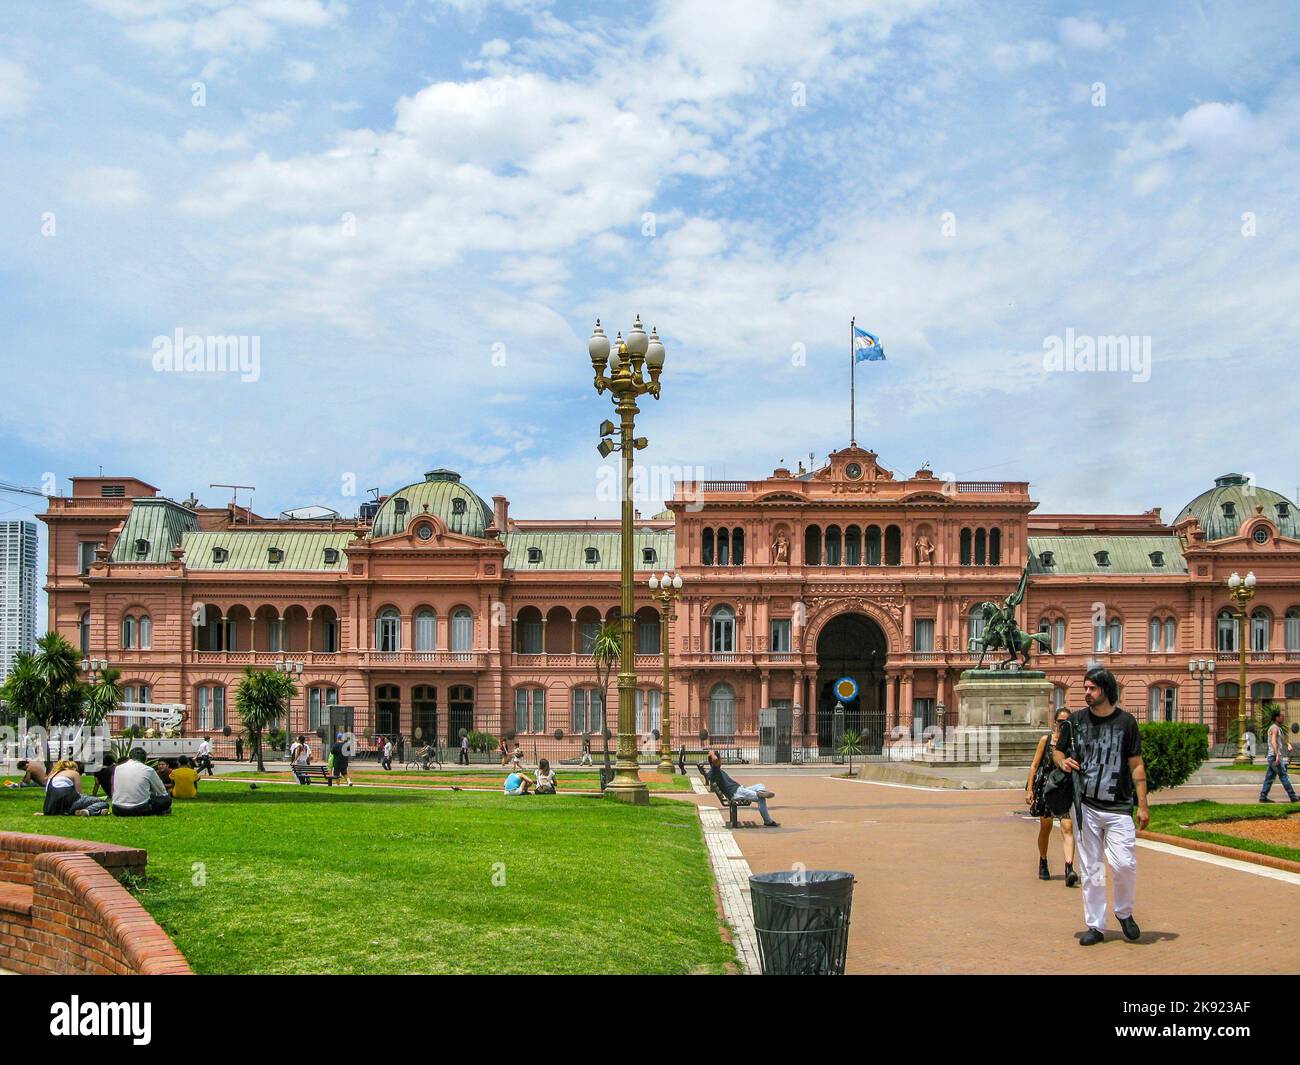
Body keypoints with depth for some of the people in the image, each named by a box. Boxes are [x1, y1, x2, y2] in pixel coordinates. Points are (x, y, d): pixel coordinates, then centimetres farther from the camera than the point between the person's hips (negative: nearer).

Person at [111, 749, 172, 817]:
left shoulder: (117, 768, 9)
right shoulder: (148, 770, 0)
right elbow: (161, 791, 12)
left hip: (118, 811, 4)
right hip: (139, 811, -4)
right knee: (167, 798, 14)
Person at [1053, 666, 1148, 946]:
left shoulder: (1126, 721, 0)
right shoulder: (1076, 720, 6)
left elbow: (1136, 766, 1)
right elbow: (1057, 751, 16)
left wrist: (1143, 805, -4)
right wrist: (1062, 761, -9)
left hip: (1118, 808, -2)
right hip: (1086, 806, 2)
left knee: (1124, 864, -11)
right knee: (1091, 870, 5)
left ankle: (1124, 912, 15)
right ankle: (1095, 926, 14)